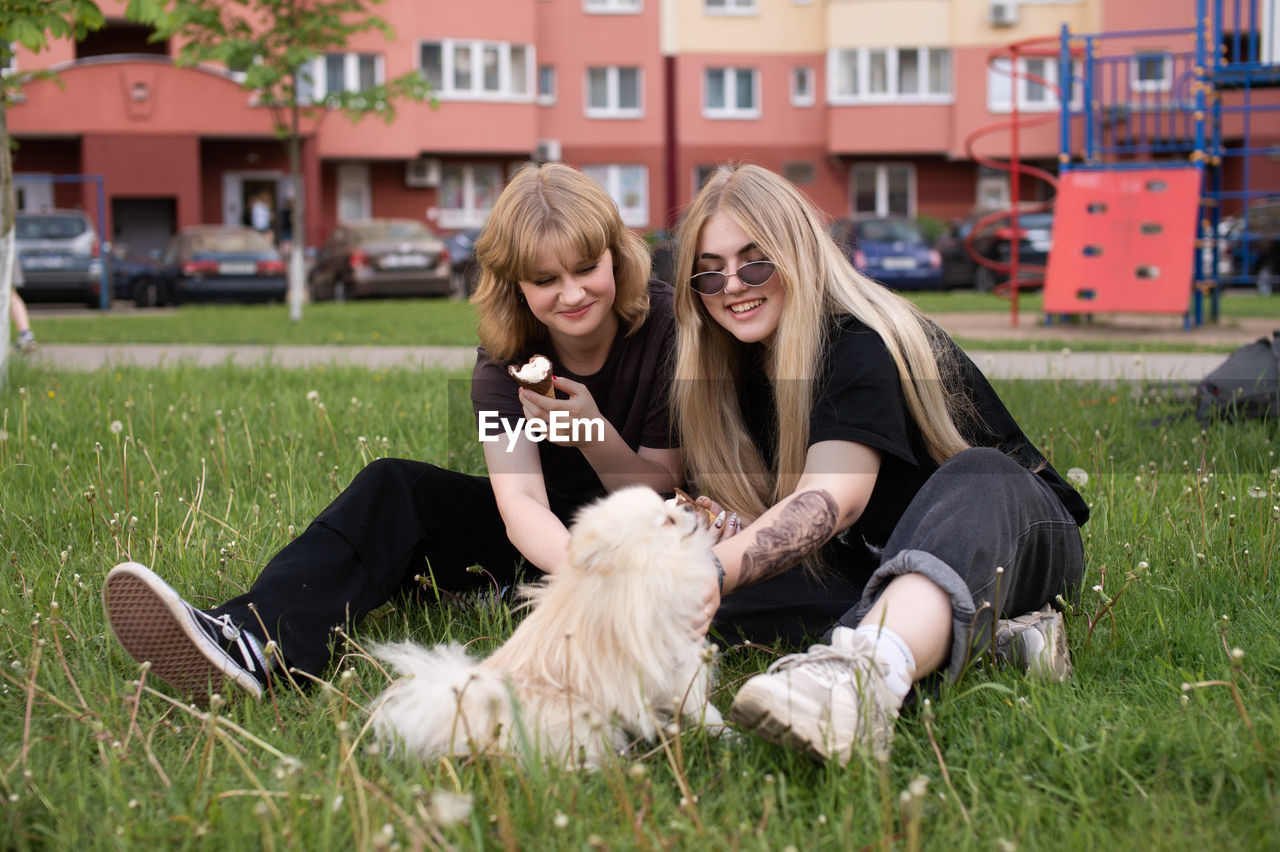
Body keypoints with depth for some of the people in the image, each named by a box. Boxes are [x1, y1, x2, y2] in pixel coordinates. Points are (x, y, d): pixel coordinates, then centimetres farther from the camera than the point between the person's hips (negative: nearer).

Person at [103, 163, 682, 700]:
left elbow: (662, 493, -13)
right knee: (394, 488, -19)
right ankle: (258, 642, -44)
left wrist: (594, 431, -32)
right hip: (544, 539, 2)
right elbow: (520, 504, -29)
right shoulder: (505, 357, -13)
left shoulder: (666, 328, -18)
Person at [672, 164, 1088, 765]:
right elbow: (762, 509, -1)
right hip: (876, 564, 6)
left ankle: (867, 670, -73)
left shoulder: (860, 346, -20)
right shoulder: (745, 366, 3)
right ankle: (984, 635, -31)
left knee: (977, 477, -42)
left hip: (1014, 535, -6)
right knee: (729, 600, -23)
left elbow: (829, 500, -36)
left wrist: (708, 574, -52)